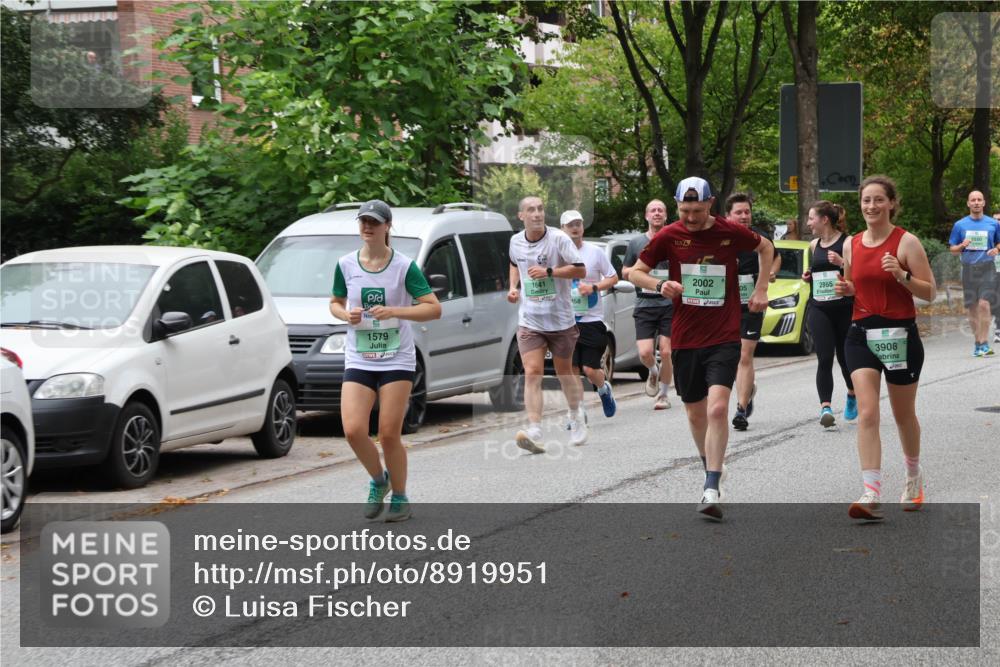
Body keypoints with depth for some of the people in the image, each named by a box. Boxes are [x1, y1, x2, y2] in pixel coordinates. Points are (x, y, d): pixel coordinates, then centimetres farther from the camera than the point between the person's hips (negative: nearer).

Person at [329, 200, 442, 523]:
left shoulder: (404, 266, -6)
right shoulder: (345, 265, 3)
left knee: (389, 435, -5)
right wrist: (346, 314, -6)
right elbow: (335, 303, 18)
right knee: (353, 430, -12)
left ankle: (400, 498, 17)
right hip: (358, 360, 3)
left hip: (397, 360, -3)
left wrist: (393, 311, -21)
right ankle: (378, 481, 17)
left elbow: (434, 308, -8)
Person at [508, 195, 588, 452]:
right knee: (532, 374, -13)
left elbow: (580, 270, -12)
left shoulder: (558, 238, -10)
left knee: (564, 372, 13)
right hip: (529, 322, 2)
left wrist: (548, 271, -21)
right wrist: (513, 287, 8)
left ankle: (576, 420, 36)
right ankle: (535, 432, -22)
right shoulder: (516, 241, 4)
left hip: (560, 320, -2)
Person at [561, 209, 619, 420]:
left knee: (590, 369, -5)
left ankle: (603, 389, 29)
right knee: (571, 369, -4)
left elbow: (613, 278, 5)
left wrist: (593, 287, -11)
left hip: (592, 320, -1)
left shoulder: (595, 252, 0)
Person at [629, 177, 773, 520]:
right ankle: (710, 470, 38)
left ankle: (711, 490, -20)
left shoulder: (731, 232, -3)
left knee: (717, 408, -19)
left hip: (724, 338, -2)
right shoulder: (669, 237, -2)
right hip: (685, 339, 2)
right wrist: (660, 284, -13)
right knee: (696, 414, 13)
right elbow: (636, 272, 7)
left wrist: (761, 288, 10)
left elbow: (766, 248, 18)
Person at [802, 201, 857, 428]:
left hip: (845, 308, -4)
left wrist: (842, 263, -24)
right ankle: (825, 407, -17)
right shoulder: (814, 245, 13)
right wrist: (808, 276, 9)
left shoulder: (847, 242, -6)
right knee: (824, 359, -10)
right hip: (819, 309, 4)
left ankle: (852, 394, 37)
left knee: (845, 357, 9)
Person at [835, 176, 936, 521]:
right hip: (861, 334, 3)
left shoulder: (906, 242, -6)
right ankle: (871, 495, -19)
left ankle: (914, 477, 39)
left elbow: (930, 292, -6)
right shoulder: (852, 245, 8)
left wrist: (902, 275, -22)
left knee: (903, 414, 13)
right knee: (867, 414, -12)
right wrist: (845, 289, 0)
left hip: (900, 335, -3)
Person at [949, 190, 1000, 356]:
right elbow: (952, 250, 12)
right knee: (972, 308, 4)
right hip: (969, 269, 2)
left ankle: (985, 343, -15)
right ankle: (978, 343, 14)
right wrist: (962, 246, -9)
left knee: (984, 304, -16)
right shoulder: (960, 225, 7)